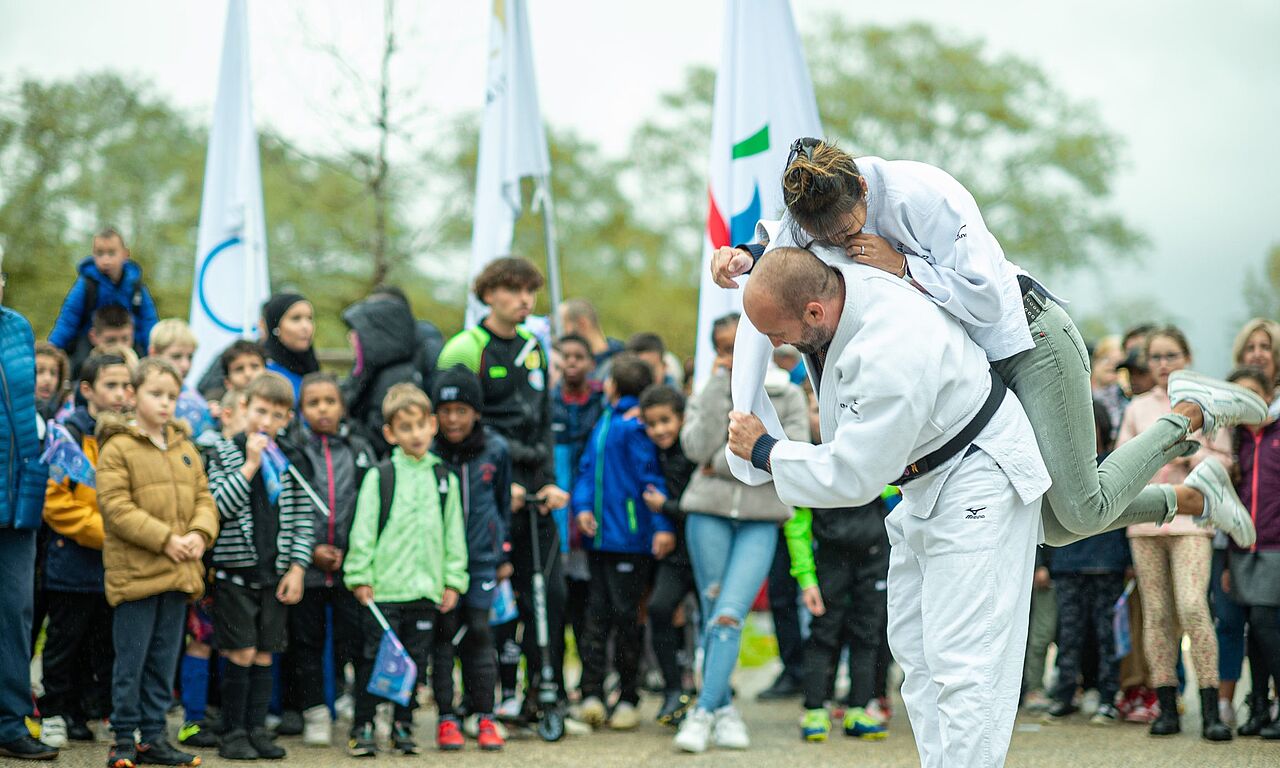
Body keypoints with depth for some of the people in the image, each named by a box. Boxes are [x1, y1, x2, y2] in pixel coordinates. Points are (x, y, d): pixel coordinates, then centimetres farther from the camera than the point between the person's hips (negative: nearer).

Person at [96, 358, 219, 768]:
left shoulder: (185, 447, 14)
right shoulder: (117, 448, -7)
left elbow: (204, 496, 14)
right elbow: (117, 506, -15)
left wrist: (200, 534, -7)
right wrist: (165, 539, -18)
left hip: (178, 572, 6)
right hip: (135, 571, -6)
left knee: (164, 660, 11)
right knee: (131, 658, 0)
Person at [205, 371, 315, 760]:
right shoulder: (224, 453, 0)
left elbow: (303, 518, 8)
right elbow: (220, 505, -13)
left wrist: (297, 568, 0)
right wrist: (250, 464, -15)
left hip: (276, 573, 3)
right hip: (235, 569, -3)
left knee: (264, 655, 5)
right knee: (241, 653, -6)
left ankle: (257, 729, 13)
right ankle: (233, 732, 4)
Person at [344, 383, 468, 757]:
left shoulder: (445, 479, 8)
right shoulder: (379, 477, -3)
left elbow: (454, 534, 11)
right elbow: (362, 530, -3)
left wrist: (453, 581, 6)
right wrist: (360, 577, -7)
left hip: (426, 589, 3)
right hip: (383, 588, -3)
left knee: (416, 662, 10)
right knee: (373, 659, 1)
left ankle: (403, 726, 22)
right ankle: (363, 727, 11)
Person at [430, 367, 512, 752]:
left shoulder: (495, 450, 0)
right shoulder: (427, 452, -6)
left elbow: (503, 503, 12)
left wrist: (504, 555, 13)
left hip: (481, 557, 1)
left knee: (479, 632, 2)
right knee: (444, 632, -1)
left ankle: (485, 717, 9)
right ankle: (447, 718, 7)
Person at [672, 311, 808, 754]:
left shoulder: (787, 396, 8)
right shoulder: (706, 396, 10)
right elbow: (699, 447, -8)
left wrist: (728, 463, -6)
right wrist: (720, 385, -6)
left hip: (761, 517, -2)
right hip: (709, 512, 2)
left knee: (729, 615, -13)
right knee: (713, 615, 1)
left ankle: (704, 712, -14)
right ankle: (724, 710, 9)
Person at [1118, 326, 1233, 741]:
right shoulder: (1138, 408, 15)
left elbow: (1223, 459, 6)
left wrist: (1191, 454, -10)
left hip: (1191, 519, -3)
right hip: (1145, 517, 3)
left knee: (1192, 606, -17)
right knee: (1156, 613, 0)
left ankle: (1210, 711, -14)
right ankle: (1167, 709, 6)